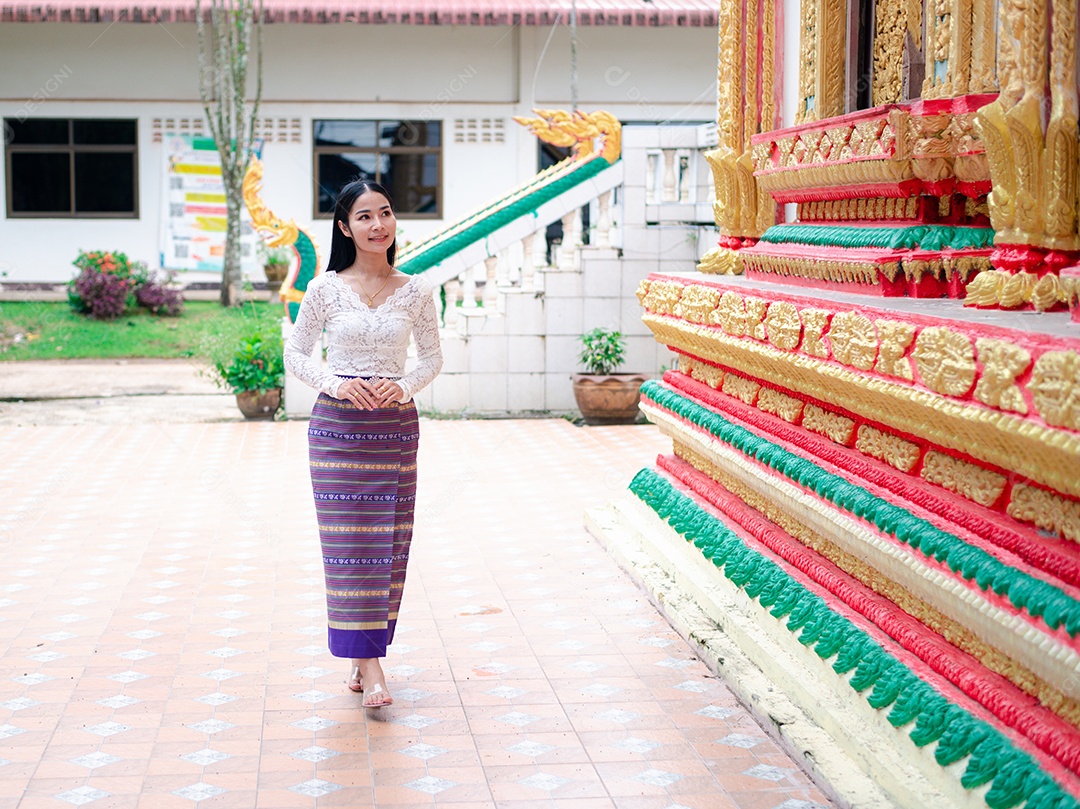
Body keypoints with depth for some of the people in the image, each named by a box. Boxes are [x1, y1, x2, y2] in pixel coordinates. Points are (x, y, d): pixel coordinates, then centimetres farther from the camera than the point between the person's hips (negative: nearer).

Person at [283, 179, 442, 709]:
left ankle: (368, 655, 19)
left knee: (389, 542, 5)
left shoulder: (415, 292, 2)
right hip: (338, 425, -2)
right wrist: (336, 384, -11)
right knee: (350, 541, -5)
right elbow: (295, 354, 5)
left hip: (396, 426, 2)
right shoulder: (325, 290, -2)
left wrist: (405, 386, -8)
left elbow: (432, 357, 11)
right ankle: (369, 665, -3)